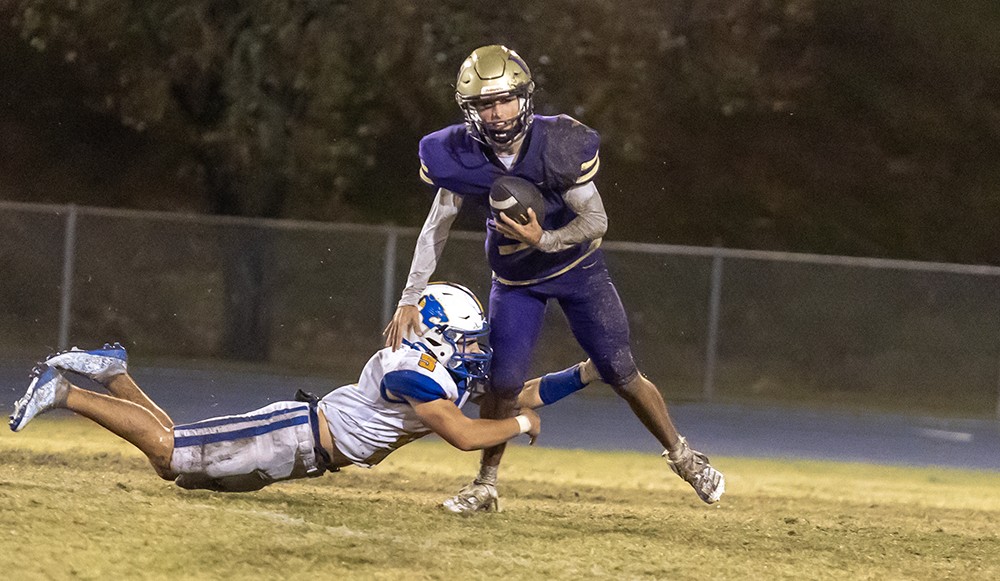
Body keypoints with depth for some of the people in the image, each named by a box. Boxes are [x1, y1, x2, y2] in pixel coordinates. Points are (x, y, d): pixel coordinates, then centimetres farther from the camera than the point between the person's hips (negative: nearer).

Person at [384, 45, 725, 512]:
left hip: (577, 266, -1)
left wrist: (544, 240, -36)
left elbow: (596, 220, -20)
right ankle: (486, 484, 10)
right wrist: (410, 299, -8)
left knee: (623, 376, -1)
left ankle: (681, 455, 19)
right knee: (503, 382, -9)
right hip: (516, 280, 1)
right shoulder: (461, 155, -20)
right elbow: (436, 229, -7)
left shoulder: (558, 145, -28)